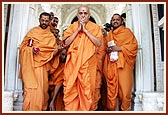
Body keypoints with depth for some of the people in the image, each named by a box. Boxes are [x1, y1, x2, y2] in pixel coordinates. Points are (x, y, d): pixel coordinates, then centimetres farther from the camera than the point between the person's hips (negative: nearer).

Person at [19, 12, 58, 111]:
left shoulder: (51, 36, 15)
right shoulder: (32, 31, 10)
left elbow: (55, 50, 6)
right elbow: (23, 46, 6)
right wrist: (31, 49, -13)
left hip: (42, 64, 2)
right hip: (30, 63, -2)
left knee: (42, 87, -1)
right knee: (31, 87, -10)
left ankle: (41, 109, 8)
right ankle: (29, 109, -5)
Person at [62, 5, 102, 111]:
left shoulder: (95, 27, 10)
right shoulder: (72, 26, 15)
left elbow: (99, 43, -3)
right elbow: (66, 42, 3)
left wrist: (85, 30, -5)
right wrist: (78, 30, -2)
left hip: (88, 61, -1)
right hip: (73, 61, 1)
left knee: (87, 87, -3)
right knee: (71, 86, -1)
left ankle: (85, 109, 10)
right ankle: (70, 109, 10)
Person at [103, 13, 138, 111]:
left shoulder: (127, 31, 10)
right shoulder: (109, 34, 23)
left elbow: (134, 45, -1)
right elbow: (106, 47, 29)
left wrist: (119, 48, -11)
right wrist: (107, 50, 5)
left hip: (123, 63, -4)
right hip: (111, 63, 4)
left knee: (124, 87, -8)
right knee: (111, 86, -2)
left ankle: (125, 109, 2)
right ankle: (111, 108, 6)